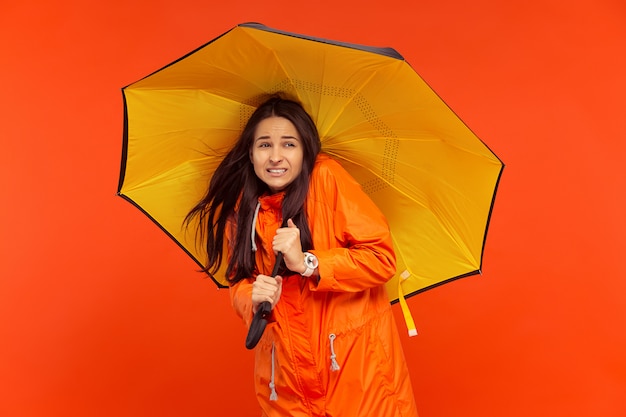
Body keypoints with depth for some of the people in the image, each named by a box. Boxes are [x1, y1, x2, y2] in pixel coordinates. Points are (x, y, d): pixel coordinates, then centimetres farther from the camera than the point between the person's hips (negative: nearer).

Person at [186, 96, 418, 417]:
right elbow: (240, 283, 5)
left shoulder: (326, 178, -13)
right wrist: (255, 298, -17)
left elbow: (382, 258, -15)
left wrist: (307, 263, -25)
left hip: (357, 358, -3)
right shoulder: (242, 209, 0)